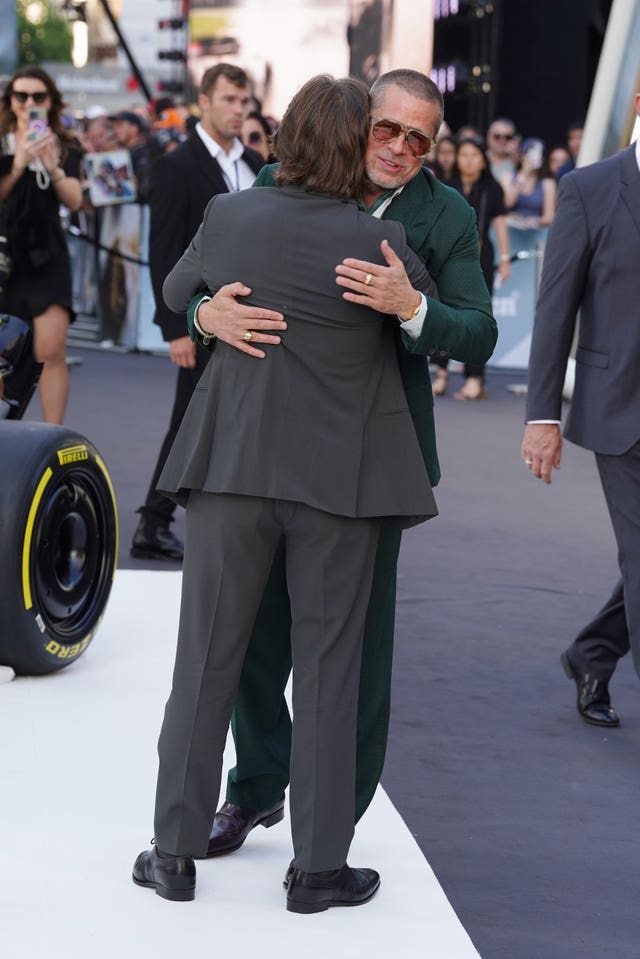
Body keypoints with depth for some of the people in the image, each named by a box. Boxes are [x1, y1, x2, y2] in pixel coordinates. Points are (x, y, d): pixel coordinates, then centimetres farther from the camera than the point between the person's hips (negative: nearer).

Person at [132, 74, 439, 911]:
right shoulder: (380, 243, -12)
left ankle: (177, 852, 15)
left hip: (231, 465, 2)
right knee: (327, 672, 8)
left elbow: (177, 295, 15)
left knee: (206, 661, 11)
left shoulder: (230, 218, -3)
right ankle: (319, 867, 14)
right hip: (338, 476, -2)